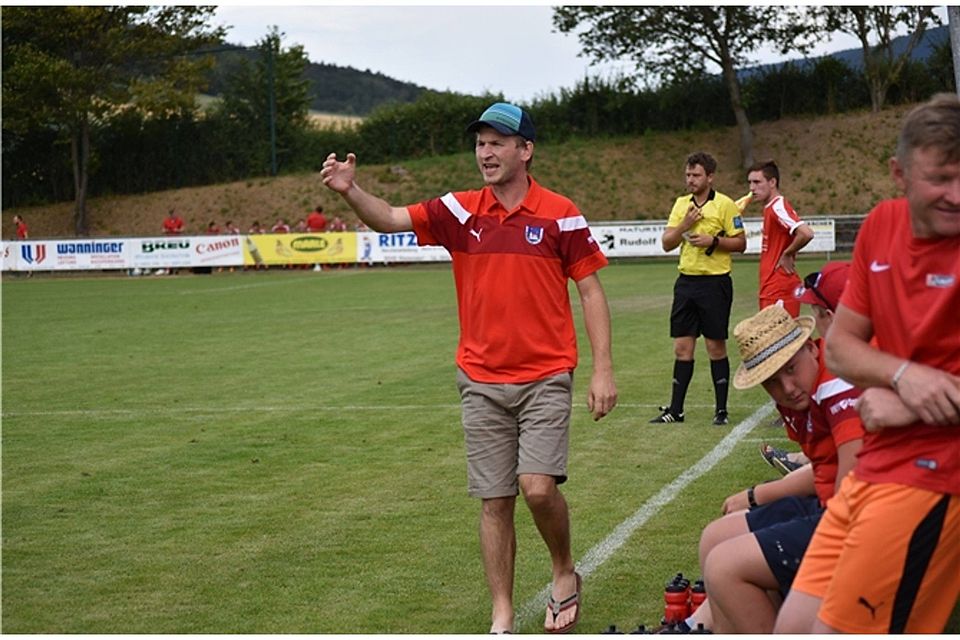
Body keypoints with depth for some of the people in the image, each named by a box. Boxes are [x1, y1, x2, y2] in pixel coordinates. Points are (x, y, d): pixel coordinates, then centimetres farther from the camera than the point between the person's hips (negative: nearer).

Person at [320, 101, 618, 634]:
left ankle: (565, 574, 14)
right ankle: (502, 618, 15)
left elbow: (591, 290, -1)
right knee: (494, 501, 5)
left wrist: (603, 369, -7)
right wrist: (350, 191, -27)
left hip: (545, 377, -3)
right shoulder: (460, 211, 3)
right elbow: (391, 220, -6)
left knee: (538, 487, -15)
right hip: (481, 381, 3)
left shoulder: (559, 214, -4)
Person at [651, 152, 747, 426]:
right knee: (682, 347, 6)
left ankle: (721, 410, 8)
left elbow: (740, 243, -4)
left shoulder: (724, 205, -4)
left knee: (716, 347, 0)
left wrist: (713, 241, -18)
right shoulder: (681, 204, 11)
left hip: (715, 282, -5)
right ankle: (675, 410, 11)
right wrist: (685, 224, -9)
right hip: (686, 280, 5)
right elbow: (666, 243, 7)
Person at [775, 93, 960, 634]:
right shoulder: (882, 225, 6)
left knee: (834, 629, -9)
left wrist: (912, 407, -15)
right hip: (871, 468, 7)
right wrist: (903, 374, -11)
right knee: (795, 627, 8)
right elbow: (839, 345, 9)